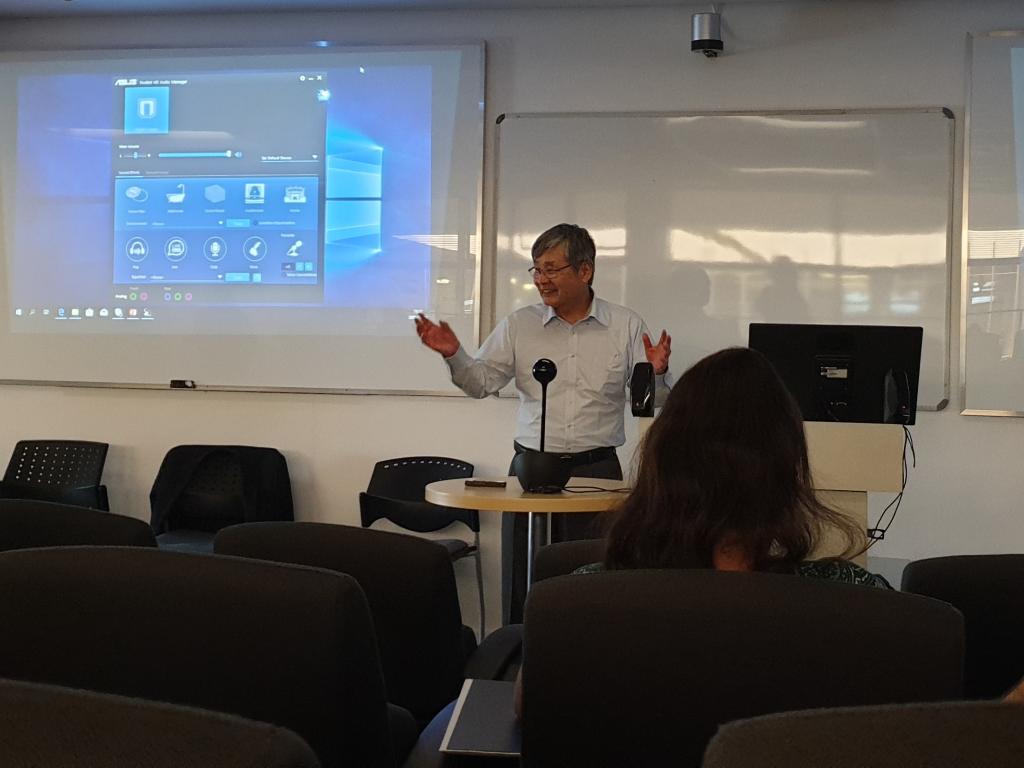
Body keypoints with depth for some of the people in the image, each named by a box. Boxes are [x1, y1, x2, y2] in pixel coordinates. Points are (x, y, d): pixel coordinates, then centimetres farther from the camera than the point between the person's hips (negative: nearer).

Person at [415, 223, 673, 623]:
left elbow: (654, 399, 3)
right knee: (521, 583, 5)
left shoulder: (626, 325, 3)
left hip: (596, 471, -1)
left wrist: (657, 373, -19)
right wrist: (453, 354, -14)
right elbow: (481, 382, 4)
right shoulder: (520, 324, 6)